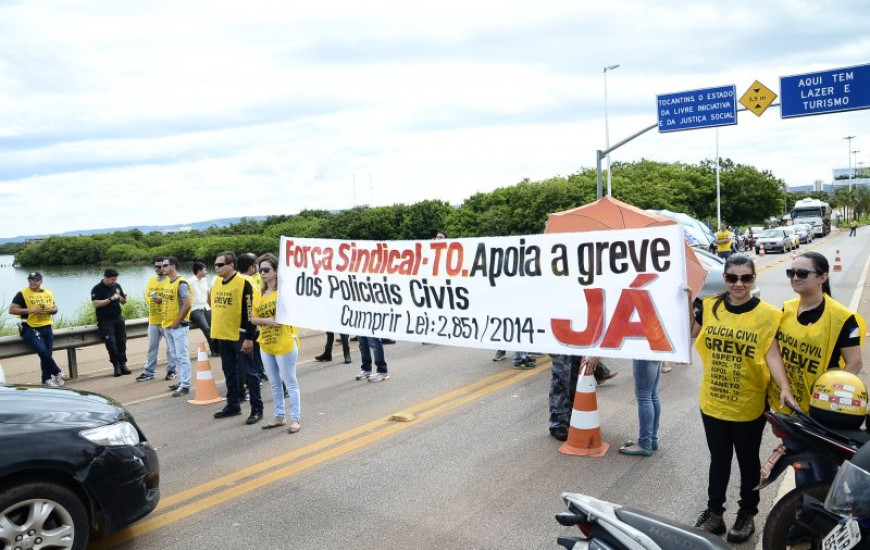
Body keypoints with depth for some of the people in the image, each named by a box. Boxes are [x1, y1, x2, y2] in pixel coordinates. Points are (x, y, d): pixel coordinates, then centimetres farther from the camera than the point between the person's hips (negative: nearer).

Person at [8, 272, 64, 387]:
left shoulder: (48, 293, 13)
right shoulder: (22, 294, -2)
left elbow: (55, 308, 20)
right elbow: (11, 310, -8)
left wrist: (50, 309, -4)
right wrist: (29, 310, -19)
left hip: (46, 328, 5)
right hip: (30, 329, -4)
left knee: (47, 353, 1)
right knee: (43, 351, -18)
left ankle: (46, 380, 10)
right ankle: (57, 373, -1)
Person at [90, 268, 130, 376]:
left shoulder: (117, 286, 11)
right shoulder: (97, 289, -4)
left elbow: (123, 302, 20)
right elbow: (96, 304, -17)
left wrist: (123, 299, -3)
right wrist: (111, 299, -19)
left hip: (118, 317, 5)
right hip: (105, 320, -4)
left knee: (122, 340, -5)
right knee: (111, 341, -17)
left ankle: (122, 364, -1)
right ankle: (116, 365, -8)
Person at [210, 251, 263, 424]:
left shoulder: (243, 283, -13)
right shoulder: (216, 283, 11)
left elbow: (249, 312, -16)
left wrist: (249, 338, -18)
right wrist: (216, 333, 18)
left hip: (240, 336, -8)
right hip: (223, 336, 8)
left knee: (249, 372, -1)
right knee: (229, 372, 16)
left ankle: (257, 408, 6)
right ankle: (233, 405, 27)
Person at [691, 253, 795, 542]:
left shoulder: (768, 314, -11)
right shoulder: (709, 306, -3)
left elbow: (772, 355, -16)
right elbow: (689, 335, 7)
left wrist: (784, 388, -30)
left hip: (749, 407, -2)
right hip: (712, 403, 3)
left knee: (748, 461, 17)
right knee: (719, 459, 19)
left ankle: (747, 513, 36)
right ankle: (714, 510, 35)